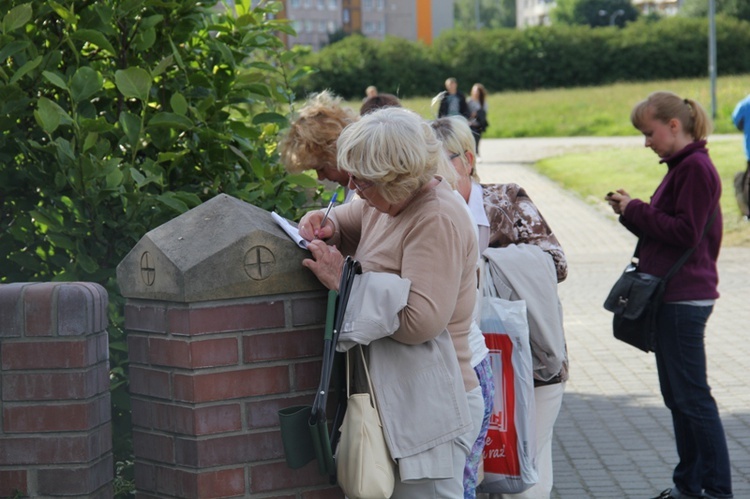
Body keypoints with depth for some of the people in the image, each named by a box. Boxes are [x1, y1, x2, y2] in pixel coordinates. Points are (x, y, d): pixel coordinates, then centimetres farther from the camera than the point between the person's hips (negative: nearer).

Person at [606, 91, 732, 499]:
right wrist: (632, 211, 4)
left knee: (692, 396, -5)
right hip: (671, 297, 10)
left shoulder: (696, 168, -15)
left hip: (684, 300, -10)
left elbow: (685, 232, -21)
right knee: (676, 396, 15)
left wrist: (636, 211, -13)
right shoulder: (681, 166, 16)